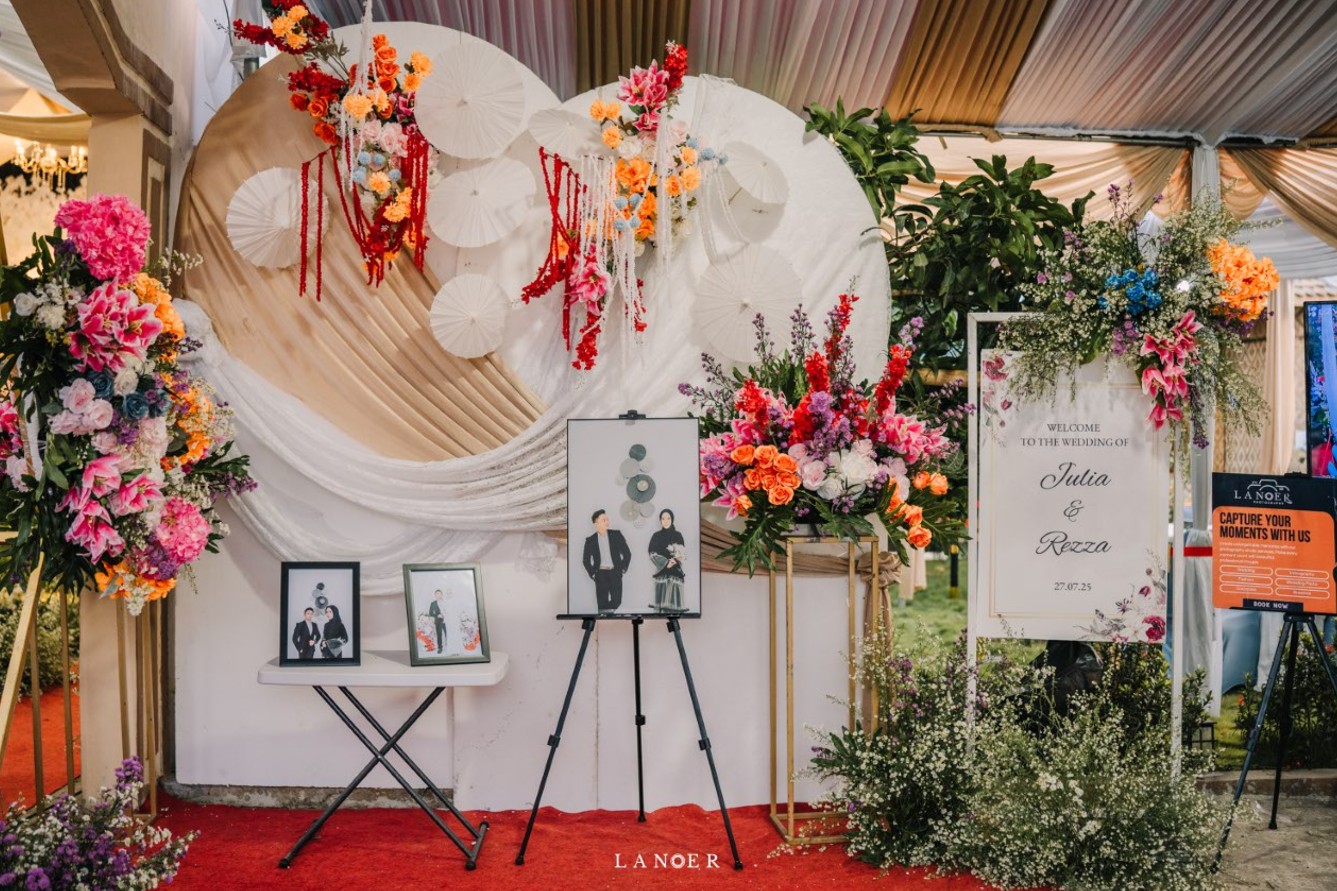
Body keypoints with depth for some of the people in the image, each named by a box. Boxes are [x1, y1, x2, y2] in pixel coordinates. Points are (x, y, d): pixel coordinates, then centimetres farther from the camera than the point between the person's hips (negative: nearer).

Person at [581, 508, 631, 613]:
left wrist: (623, 569, 3)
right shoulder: (590, 540, 5)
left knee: (616, 604, -4)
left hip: (615, 574, 0)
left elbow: (627, 553, 8)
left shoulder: (616, 535, 4)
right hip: (600, 574, 0)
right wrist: (592, 574, 2)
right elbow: (586, 560, 11)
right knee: (602, 605, -1)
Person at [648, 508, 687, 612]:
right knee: (662, 600, -5)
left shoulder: (678, 535, 6)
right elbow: (652, 553, -2)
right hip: (661, 572, 0)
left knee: (673, 600, -7)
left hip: (675, 572, 0)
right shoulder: (656, 536, 5)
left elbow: (683, 553, 4)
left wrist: (674, 561, -15)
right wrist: (666, 563, -14)